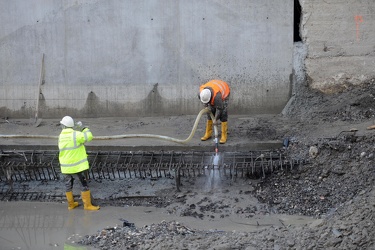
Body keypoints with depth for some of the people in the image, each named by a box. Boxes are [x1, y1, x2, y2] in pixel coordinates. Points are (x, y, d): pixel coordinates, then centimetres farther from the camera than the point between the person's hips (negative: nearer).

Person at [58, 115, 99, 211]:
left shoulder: (61, 137, 1)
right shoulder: (75, 135, -16)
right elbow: (89, 136, -18)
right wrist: (83, 128, -6)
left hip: (66, 166, 5)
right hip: (78, 165, -5)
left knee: (68, 184, 16)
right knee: (84, 184, 4)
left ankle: (71, 204, 25)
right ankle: (87, 205, 7)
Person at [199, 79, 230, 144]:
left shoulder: (217, 95, -45)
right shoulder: (201, 92, -29)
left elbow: (219, 108, -32)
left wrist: (215, 120, -23)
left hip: (224, 93, -6)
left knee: (223, 114, -14)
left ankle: (224, 136, -10)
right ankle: (208, 133, 9)